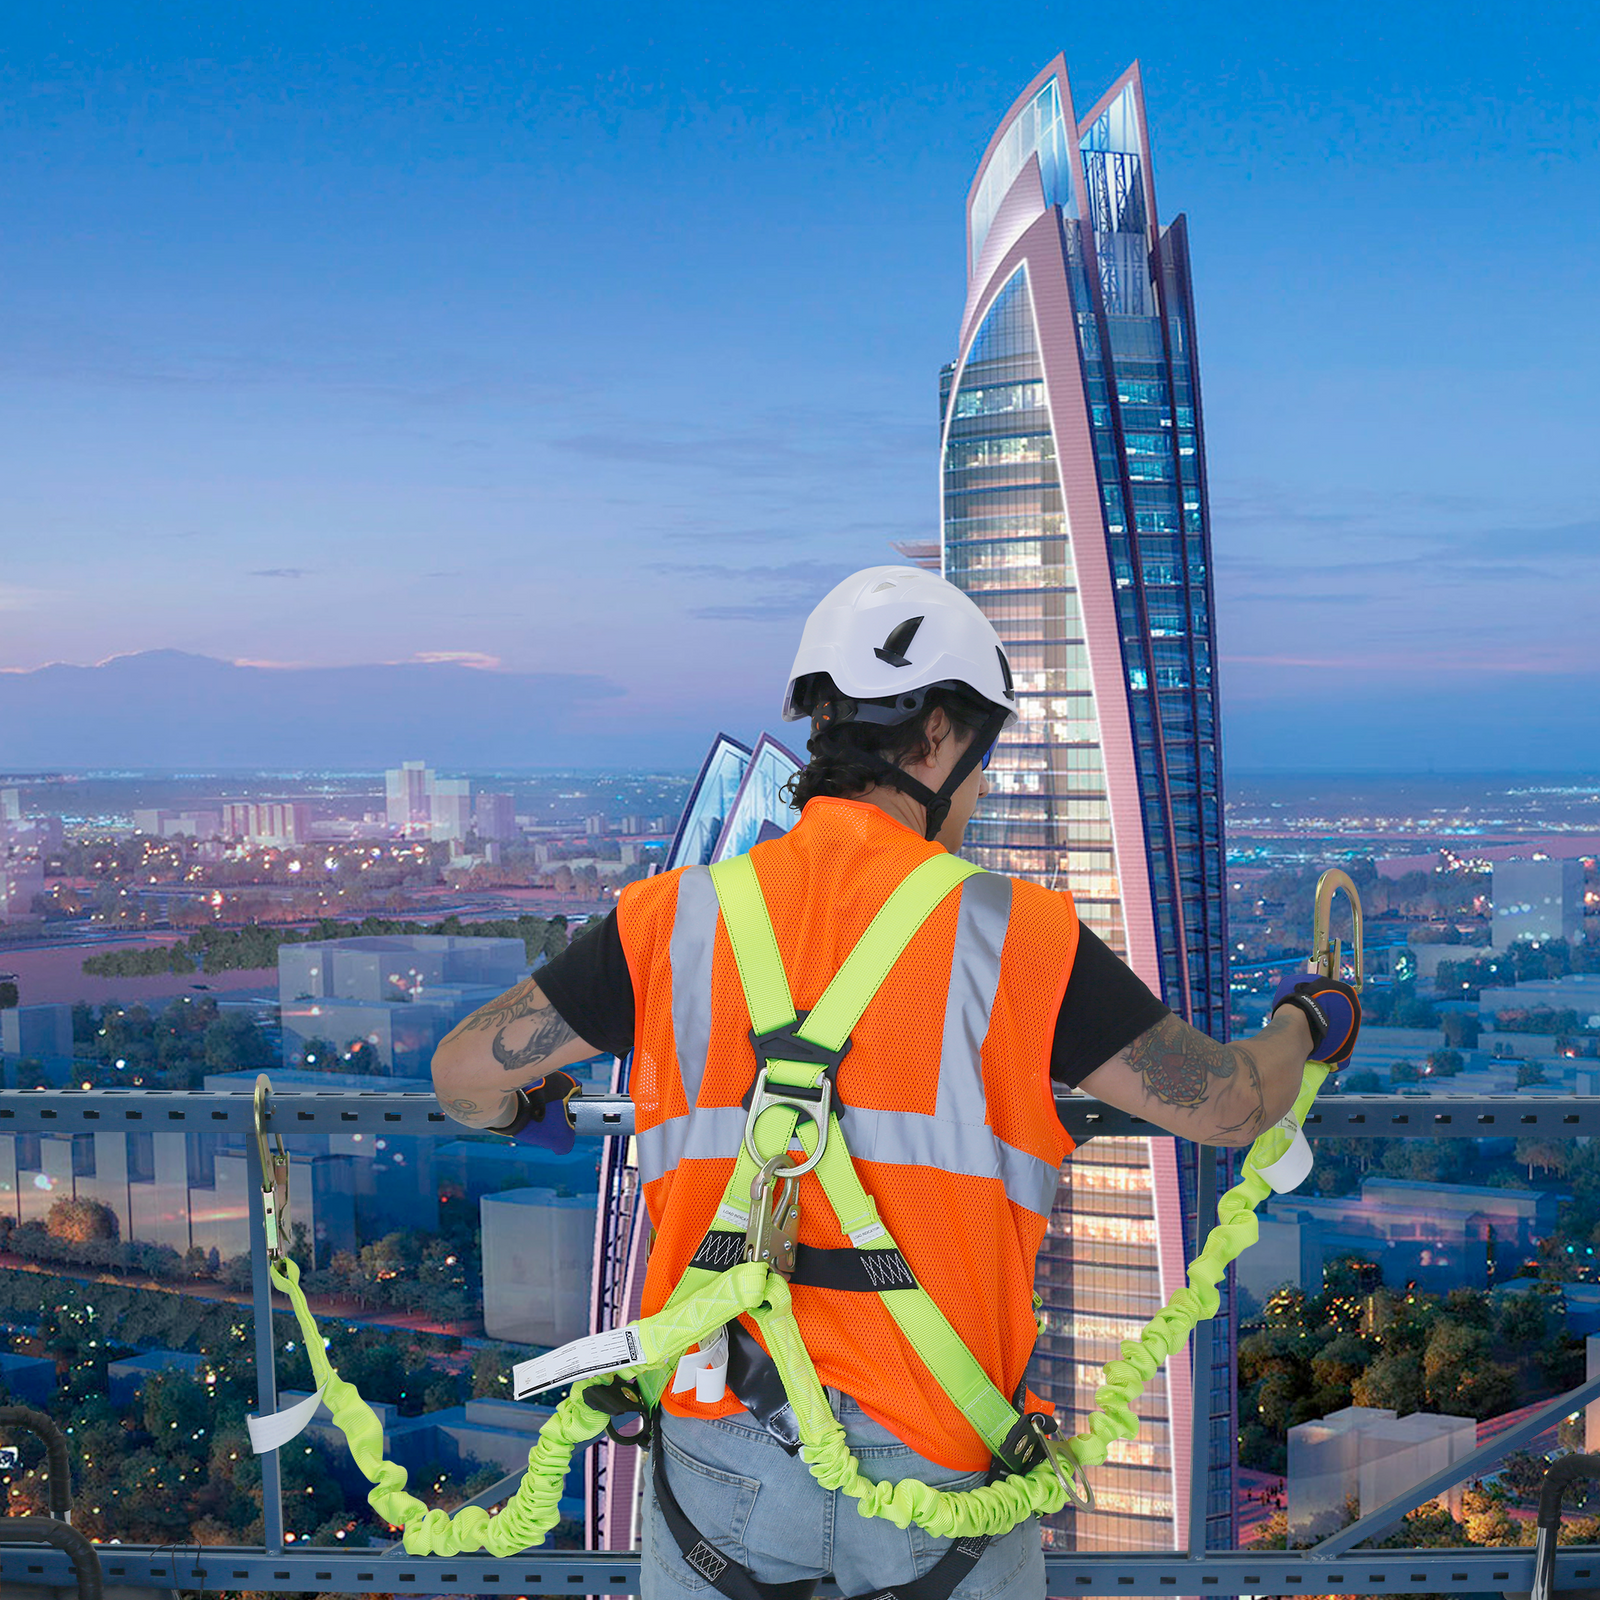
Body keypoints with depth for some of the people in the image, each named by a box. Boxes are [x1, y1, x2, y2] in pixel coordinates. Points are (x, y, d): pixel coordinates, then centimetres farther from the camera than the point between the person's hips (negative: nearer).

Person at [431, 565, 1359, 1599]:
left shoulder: (680, 920, 0)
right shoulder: (1008, 933, -6)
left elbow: (465, 1072, 5)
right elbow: (1227, 1106, -1)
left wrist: (518, 1108, 29)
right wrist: (1304, 1025, 21)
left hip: (725, 1455, 2)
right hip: (937, 1470, -1)